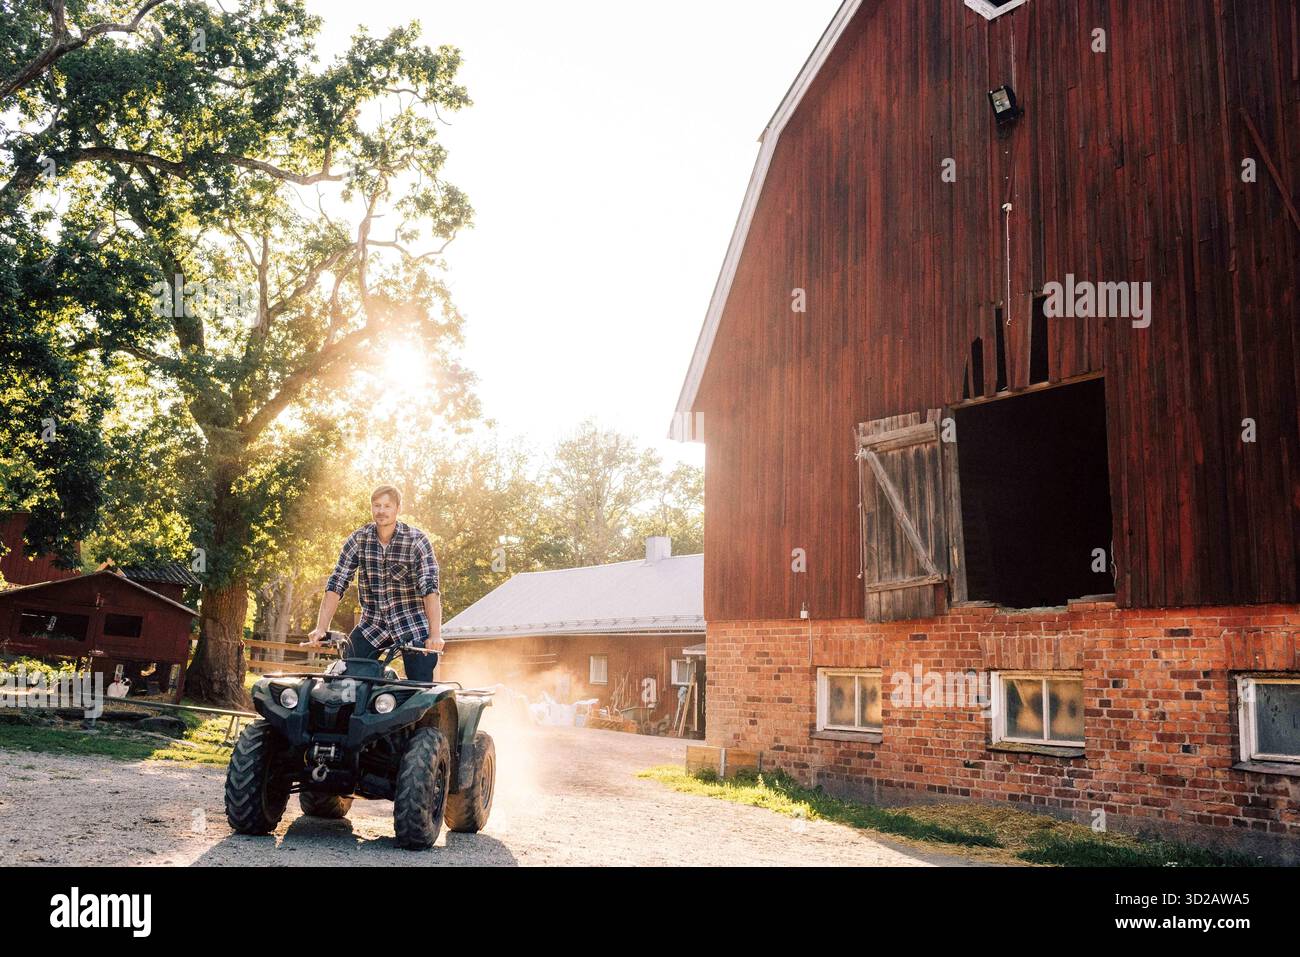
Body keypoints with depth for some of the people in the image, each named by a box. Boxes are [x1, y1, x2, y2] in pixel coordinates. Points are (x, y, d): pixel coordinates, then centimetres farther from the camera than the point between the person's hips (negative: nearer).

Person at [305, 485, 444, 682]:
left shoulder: (416, 540, -11)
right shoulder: (358, 540, -2)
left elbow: (430, 589, -20)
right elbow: (336, 585, -4)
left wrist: (435, 635, -32)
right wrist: (321, 628, -16)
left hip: (413, 627, -3)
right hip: (371, 626, 3)